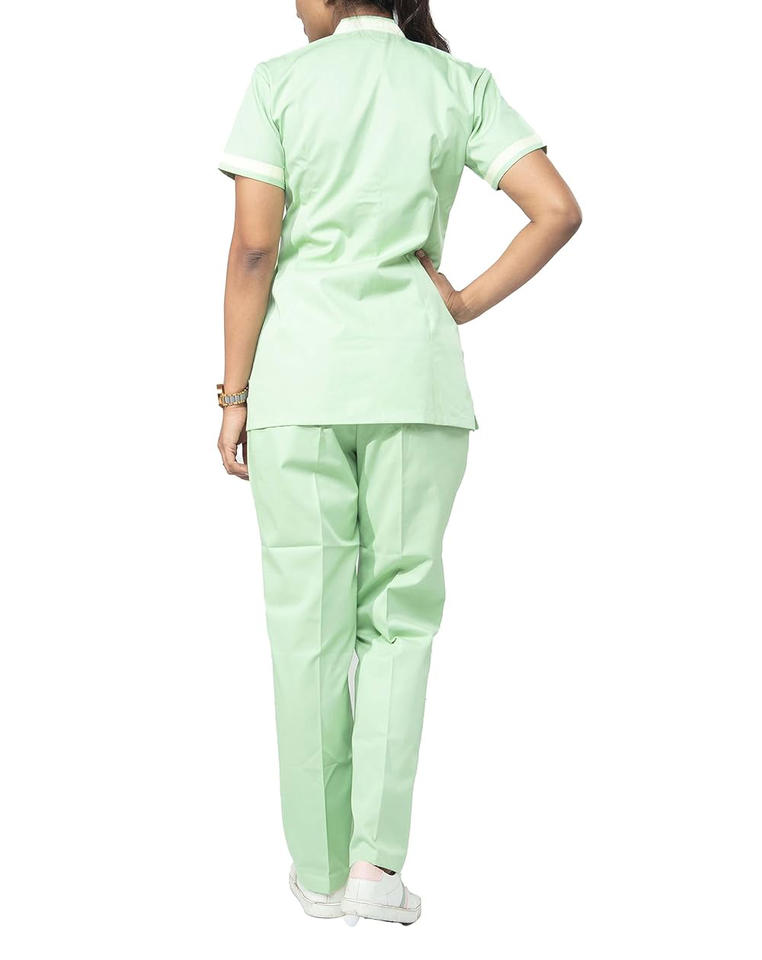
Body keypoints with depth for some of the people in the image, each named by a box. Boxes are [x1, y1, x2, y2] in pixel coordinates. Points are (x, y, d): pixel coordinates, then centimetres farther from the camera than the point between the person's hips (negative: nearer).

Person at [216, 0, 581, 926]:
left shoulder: (278, 81, 1)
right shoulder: (459, 82, 6)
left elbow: (253, 244, -6)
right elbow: (558, 209, -5)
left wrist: (234, 396, -2)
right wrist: (465, 307, 2)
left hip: (300, 372, -1)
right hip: (414, 374, 1)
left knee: (309, 620, 6)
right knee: (399, 613, 10)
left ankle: (321, 867, 15)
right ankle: (376, 860, 0)